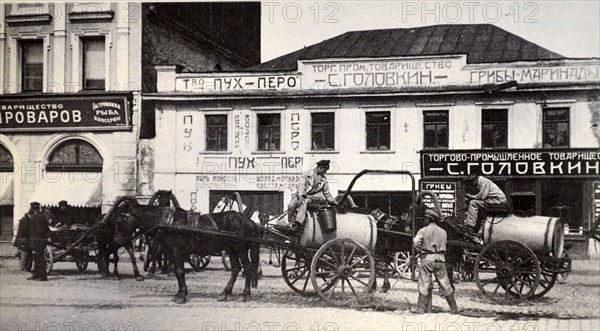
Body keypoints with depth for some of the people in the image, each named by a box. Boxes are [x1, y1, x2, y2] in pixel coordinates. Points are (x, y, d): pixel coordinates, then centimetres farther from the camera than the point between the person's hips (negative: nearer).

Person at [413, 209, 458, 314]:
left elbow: (415, 242, -17)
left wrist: (420, 250, -1)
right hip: (440, 260, 3)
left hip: (427, 259, -3)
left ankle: (420, 308, -1)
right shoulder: (443, 232, 9)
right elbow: (443, 245, 13)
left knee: (424, 285, 2)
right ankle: (454, 308, 14)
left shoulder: (423, 231, -3)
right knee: (445, 285, 9)